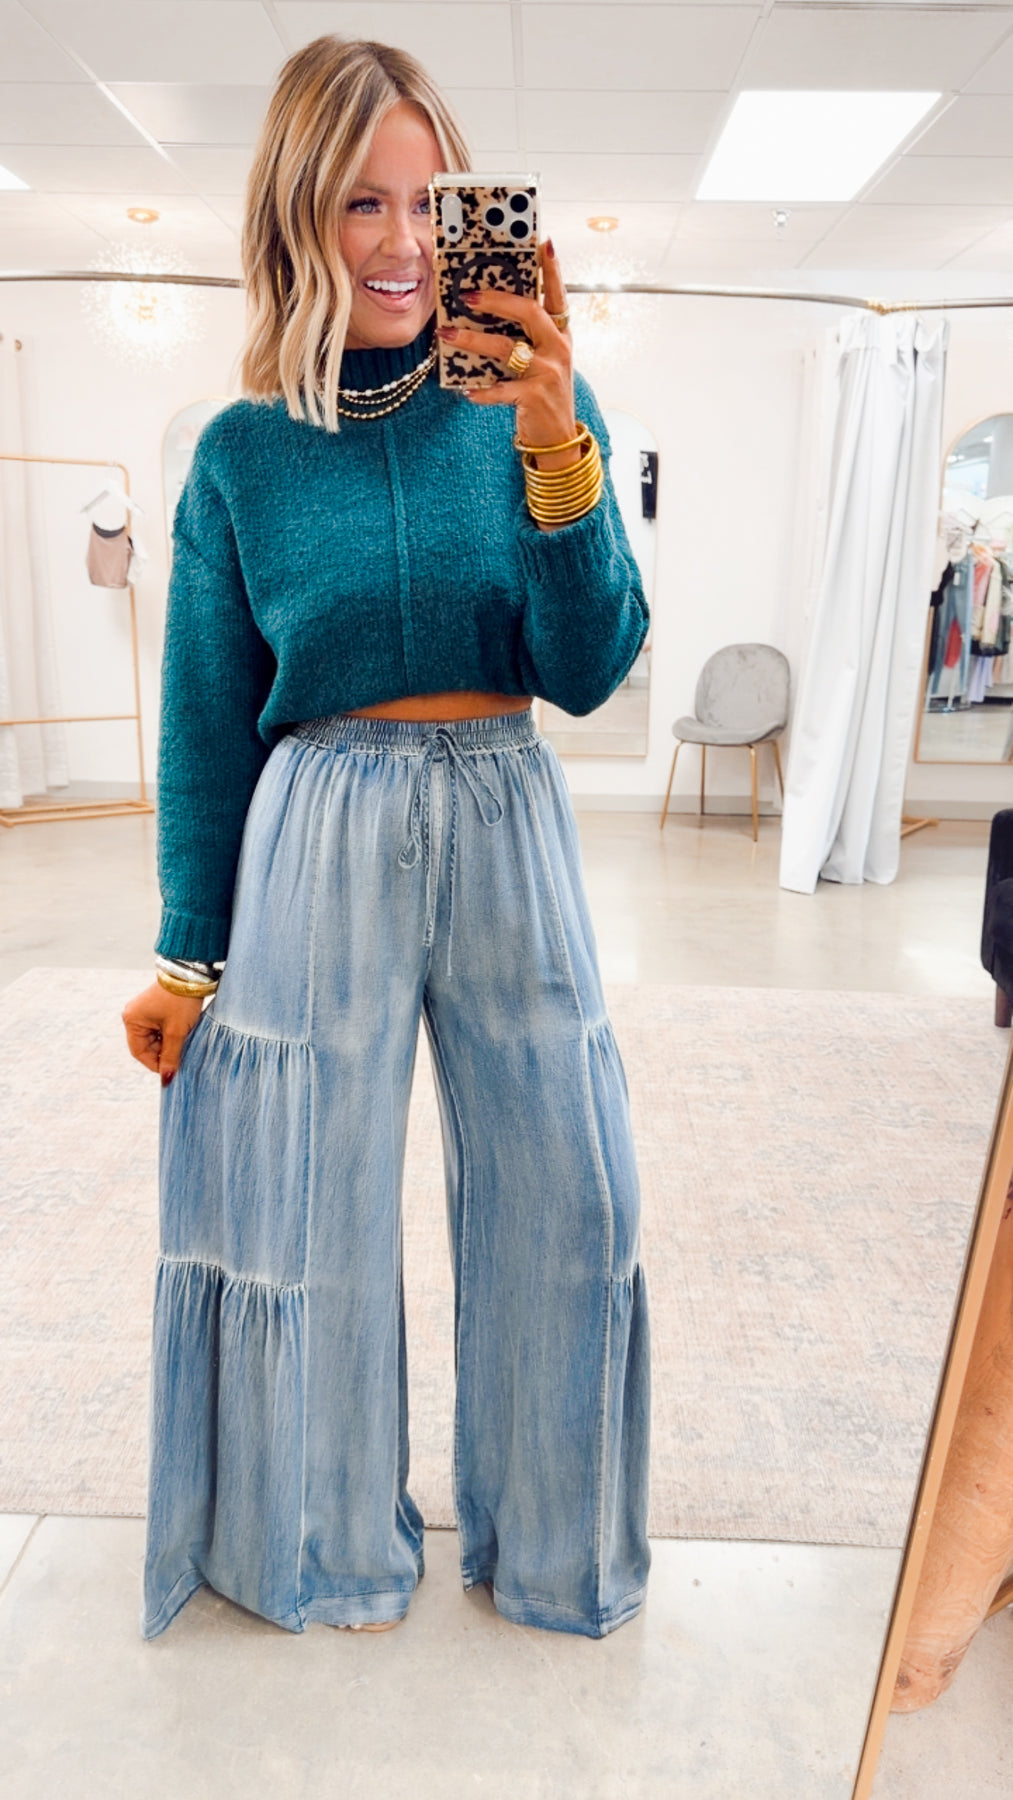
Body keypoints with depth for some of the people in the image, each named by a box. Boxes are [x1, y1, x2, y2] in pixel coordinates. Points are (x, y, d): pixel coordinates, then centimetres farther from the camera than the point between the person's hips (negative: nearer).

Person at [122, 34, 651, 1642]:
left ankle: (547, 1530, 37)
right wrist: (187, 956, 5)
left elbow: (589, 669, -6)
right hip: (320, 846, 0)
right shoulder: (245, 452, 1)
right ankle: (338, 1539, 39)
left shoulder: (532, 403, 1)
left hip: (508, 830, 1)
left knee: (564, 1192, 8)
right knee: (322, 1202, 11)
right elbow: (208, 727, 4)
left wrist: (556, 451, -19)